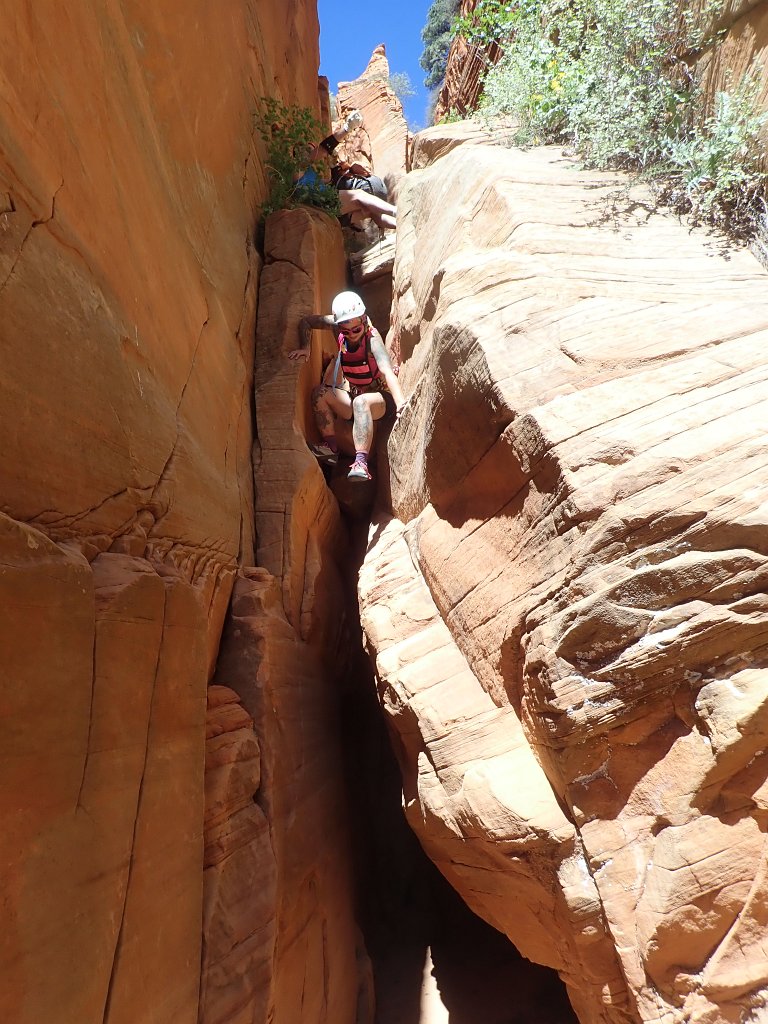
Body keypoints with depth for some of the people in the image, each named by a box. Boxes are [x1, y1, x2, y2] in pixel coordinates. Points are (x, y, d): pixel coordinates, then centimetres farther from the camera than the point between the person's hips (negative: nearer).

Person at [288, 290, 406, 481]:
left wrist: (401, 404, -51)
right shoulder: (336, 326, -7)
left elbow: (387, 371, -36)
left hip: (379, 398, -6)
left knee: (361, 402, -37)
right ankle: (331, 447, -15)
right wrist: (305, 348, -13)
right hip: (351, 395, 6)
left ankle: (361, 462, -46)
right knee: (319, 393, -17)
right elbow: (305, 322, 5)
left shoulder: (372, 337, -21)